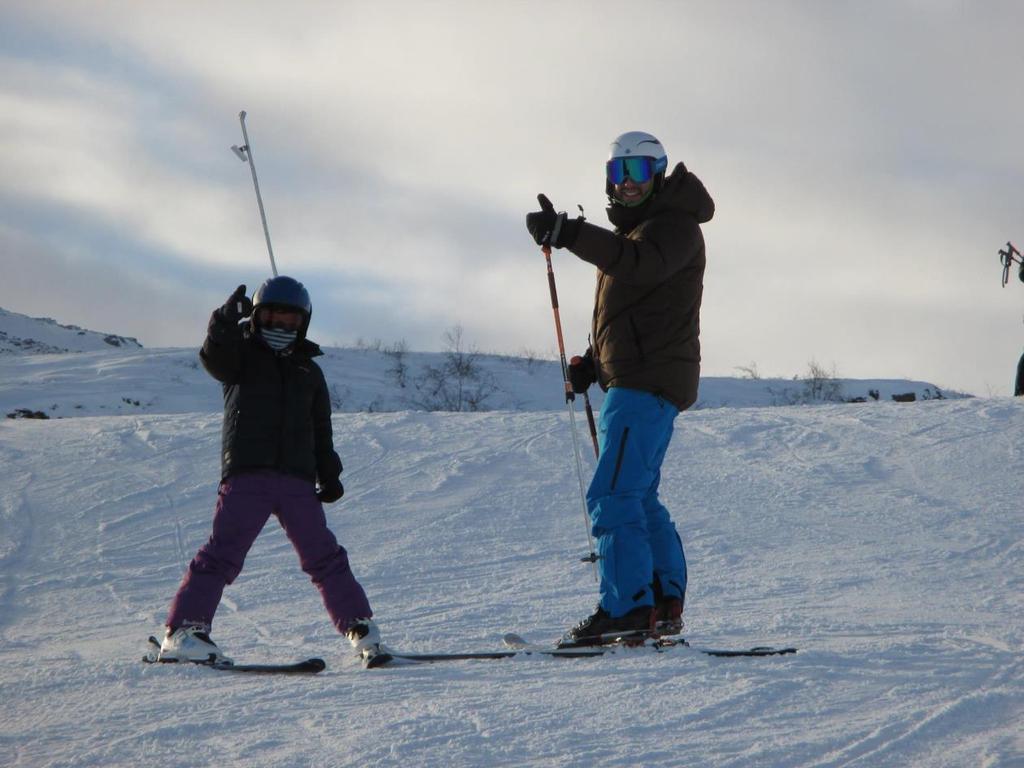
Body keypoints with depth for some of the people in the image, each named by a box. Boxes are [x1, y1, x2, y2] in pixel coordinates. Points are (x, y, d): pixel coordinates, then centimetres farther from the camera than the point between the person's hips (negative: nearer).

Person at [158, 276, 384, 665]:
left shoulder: (309, 371, 23)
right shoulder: (242, 356, 11)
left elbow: (321, 431, 24)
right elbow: (215, 358, -13)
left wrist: (329, 475, 12)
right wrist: (227, 321, -32)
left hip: (298, 480, 3)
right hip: (246, 476, -3)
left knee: (323, 555, 3)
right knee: (223, 552, -12)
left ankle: (360, 626, 11)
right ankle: (184, 630, -15)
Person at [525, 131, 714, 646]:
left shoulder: (674, 225, -9)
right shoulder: (636, 230, 24)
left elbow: (636, 263, -31)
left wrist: (566, 233, -38)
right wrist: (594, 362, 17)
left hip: (649, 379, -11)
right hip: (633, 378, 11)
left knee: (613, 496, -16)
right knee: (639, 497, 14)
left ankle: (628, 607, -18)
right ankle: (666, 605, 17)